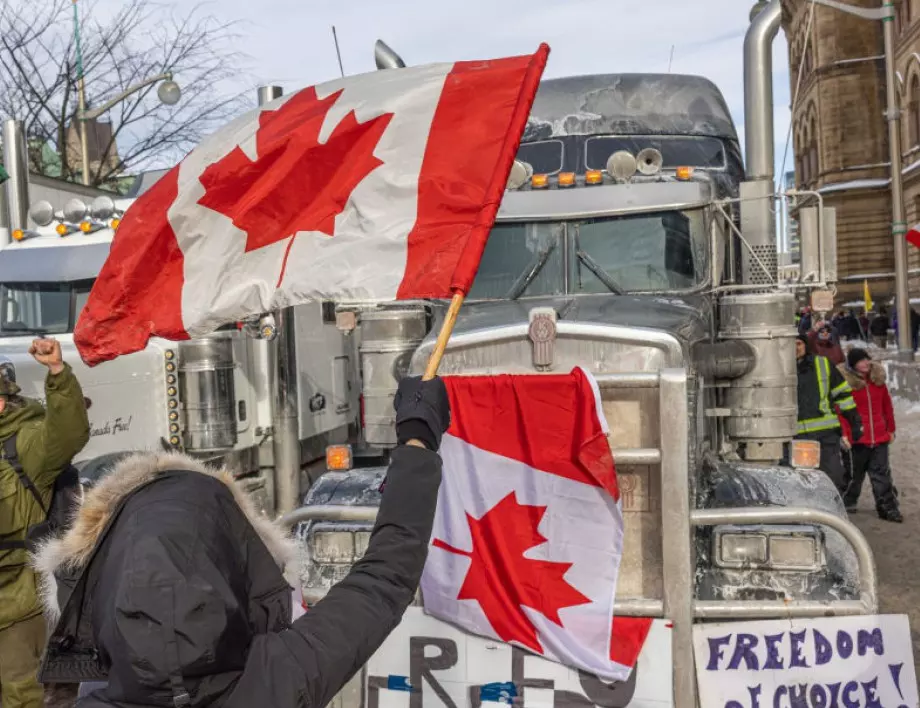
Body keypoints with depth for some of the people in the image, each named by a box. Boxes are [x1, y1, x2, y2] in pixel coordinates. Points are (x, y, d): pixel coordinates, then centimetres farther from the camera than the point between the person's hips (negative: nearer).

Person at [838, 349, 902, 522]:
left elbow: (887, 406, 14)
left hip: (880, 437, 4)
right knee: (854, 474, 9)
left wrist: (891, 429, 15)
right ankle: (847, 504, 25)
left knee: (882, 474, 6)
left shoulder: (878, 379, 6)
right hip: (857, 438, -4)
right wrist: (844, 434, -13)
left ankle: (888, 508, 11)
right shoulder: (846, 381, -9)